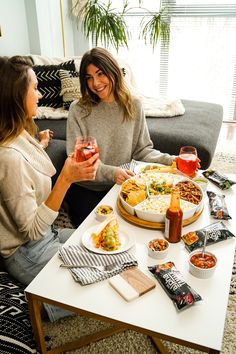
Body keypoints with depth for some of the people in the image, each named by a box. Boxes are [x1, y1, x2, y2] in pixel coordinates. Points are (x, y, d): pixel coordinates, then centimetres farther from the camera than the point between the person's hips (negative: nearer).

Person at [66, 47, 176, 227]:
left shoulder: (134, 106, -2)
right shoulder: (78, 110, -10)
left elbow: (142, 149, 5)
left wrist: (169, 160, -12)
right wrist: (111, 173, -26)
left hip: (121, 185, 2)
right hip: (85, 188, -2)